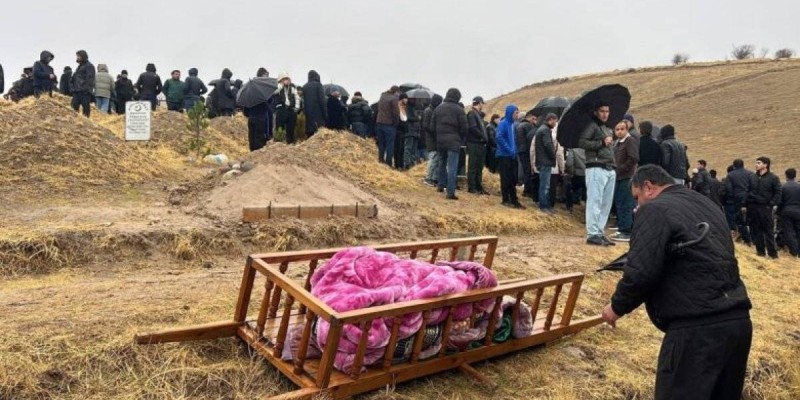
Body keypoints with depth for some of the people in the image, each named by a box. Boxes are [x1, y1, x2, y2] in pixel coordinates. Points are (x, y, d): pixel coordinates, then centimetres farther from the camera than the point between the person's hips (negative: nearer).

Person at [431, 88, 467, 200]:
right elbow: (463, 128, -7)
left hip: (440, 141, 5)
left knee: (442, 163, 24)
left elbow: (432, 126, 8)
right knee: (452, 167, -6)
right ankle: (450, 192, -10)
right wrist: (462, 140, 8)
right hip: (453, 141, -5)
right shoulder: (459, 109, -7)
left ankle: (441, 185, 35)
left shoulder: (438, 108, 7)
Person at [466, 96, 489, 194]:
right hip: (474, 144, -9)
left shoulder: (478, 114, 20)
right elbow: (473, 128, -20)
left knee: (479, 167, 12)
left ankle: (478, 186, 18)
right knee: (473, 166, -4)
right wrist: (483, 137, -14)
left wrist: (485, 138, 5)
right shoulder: (472, 113, -9)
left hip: (480, 144, 9)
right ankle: (471, 187, 0)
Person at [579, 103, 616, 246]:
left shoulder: (607, 130, 26)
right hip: (596, 169, -9)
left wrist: (613, 168, 17)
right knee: (595, 202, -10)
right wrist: (602, 143, -13)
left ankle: (600, 233, 12)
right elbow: (582, 142, -15)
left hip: (609, 170, 9)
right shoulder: (592, 126, -1)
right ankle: (592, 234, -10)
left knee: (606, 203, 7)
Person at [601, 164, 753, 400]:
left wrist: (617, 306, 0)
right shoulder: (707, 206, 20)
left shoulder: (655, 210, -7)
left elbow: (641, 272, -17)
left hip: (697, 327, -9)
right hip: (738, 320, 9)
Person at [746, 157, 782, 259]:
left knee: (768, 230, 0)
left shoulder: (773, 178, 0)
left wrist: (772, 204, -12)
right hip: (752, 207, 3)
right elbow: (747, 191, 10)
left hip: (765, 207, -3)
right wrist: (745, 204, 2)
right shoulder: (752, 177, 8)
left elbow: (778, 193, -1)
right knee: (756, 230, 7)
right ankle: (760, 250, 16)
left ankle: (772, 252, 6)